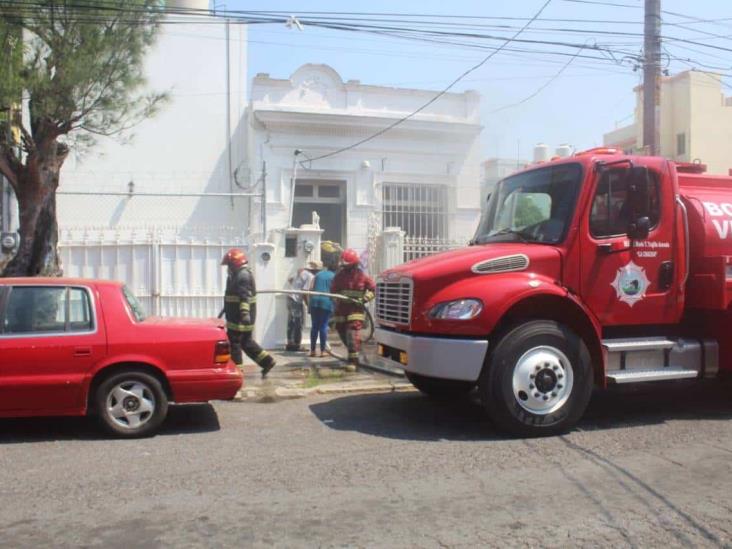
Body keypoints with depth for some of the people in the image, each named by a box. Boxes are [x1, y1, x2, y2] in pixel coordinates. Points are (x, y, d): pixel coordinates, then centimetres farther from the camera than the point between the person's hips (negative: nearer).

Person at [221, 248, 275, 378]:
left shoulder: (243, 276, -15)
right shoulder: (240, 275, 19)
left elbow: (245, 297, -28)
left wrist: (244, 313, -38)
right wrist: (229, 310, 38)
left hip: (239, 318, -10)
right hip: (238, 316, 10)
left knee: (233, 342, -3)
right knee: (246, 342, 14)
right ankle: (267, 361, 16)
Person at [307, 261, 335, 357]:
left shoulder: (318, 274, 17)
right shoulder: (334, 277, 5)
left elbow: (311, 288, 10)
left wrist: (309, 301, 17)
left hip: (314, 301, 3)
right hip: (327, 302, -3)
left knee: (314, 326, 8)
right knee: (323, 327, 0)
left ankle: (312, 350, 9)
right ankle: (322, 351, 0)